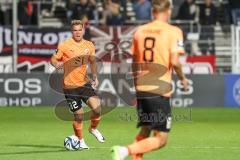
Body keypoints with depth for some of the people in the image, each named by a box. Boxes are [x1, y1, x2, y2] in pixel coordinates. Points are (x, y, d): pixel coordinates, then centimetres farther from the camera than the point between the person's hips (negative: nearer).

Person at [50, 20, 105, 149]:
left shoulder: (89, 45, 4)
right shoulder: (64, 45, -8)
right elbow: (53, 59, -3)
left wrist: (95, 77, 5)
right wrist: (57, 64, -26)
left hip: (84, 83, 3)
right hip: (70, 85, -3)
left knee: (97, 107, -15)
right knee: (78, 116, -2)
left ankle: (93, 129, 15)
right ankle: (80, 141, 22)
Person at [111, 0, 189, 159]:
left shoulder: (140, 31, 9)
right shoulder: (173, 31, -6)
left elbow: (134, 62, 15)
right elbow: (174, 61, -16)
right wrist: (183, 78, 3)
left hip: (141, 88, 6)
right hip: (160, 91, -6)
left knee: (145, 131, 22)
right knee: (161, 139, -3)